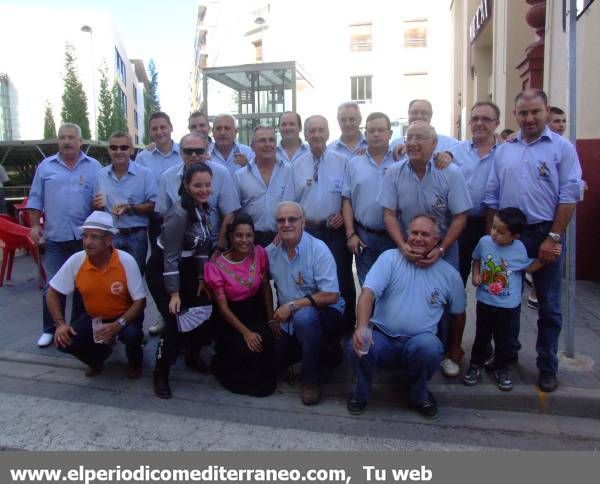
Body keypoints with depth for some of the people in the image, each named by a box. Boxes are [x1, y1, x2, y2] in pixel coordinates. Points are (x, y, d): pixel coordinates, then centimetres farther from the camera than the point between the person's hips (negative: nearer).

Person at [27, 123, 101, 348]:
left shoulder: (94, 167, 4)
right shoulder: (46, 166, 7)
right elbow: (35, 199, 9)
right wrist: (35, 225, 1)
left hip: (85, 236, 0)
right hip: (55, 237, 1)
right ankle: (50, 329, 18)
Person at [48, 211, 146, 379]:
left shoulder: (126, 261, -25)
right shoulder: (76, 261, -17)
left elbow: (140, 301, -20)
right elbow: (52, 293, -4)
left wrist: (118, 324, -33)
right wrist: (60, 323, -16)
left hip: (124, 316, -3)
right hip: (93, 317, 3)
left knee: (131, 334, -33)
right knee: (64, 341, -18)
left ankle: (135, 362, 5)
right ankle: (97, 359, 16)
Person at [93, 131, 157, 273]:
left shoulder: (145, 174, -4)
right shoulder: (101, 175, 8)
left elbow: (154, 206, -8)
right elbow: (94, 206, 16)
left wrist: (130, 208, -21)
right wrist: (96, 205, -7)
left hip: (136, 237, -3)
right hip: (108, 236, 3)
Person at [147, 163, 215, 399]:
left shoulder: (204, 208, -2)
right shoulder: (179, 213, -27)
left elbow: (203, 246, 7)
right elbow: (170, 257, -23)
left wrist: (202, 278, 6)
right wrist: (174, 293, -20)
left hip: (186, 267, 8)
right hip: (161, 269, -8)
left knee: (206, 311, 5)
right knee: (176, 321, -14)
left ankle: (193, 355, 30)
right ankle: (161, 373, 6)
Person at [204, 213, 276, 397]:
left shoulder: (259, 253, -7)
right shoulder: (217, 266, -17)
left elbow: (266, 288, 3)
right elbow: (223, 307, -13)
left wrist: (271, 320, -4)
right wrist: (245, 332, -20)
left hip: (256, 311, 4)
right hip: (231, 317, -3)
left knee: (267, 344, -19)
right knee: (245, 350, -22)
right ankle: (224, 365, 10)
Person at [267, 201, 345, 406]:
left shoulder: (318, 249, -18)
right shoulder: (270, 252, -2)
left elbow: (331, 296, -22)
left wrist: (292, 306, -23)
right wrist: (273, 317, 3)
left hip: (324, 311, -6)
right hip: (288, 318, 6)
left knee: (303, 316, -37)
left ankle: (312, 379, -17)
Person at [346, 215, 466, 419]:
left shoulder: (449, 274, 6)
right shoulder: (390, 258, -2)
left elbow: (458, 313, 21)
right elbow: (368, 292, -15)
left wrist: (455, 348, 29)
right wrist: (361, 327, -32)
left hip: (420, 340, 1)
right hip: (382, 337, -1)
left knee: (430, 348, -34)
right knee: (356, 346, -31)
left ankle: (419, 395, 1)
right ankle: (361, 392, 3)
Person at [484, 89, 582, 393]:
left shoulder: (562, 148, -1)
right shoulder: (503, 151, 9)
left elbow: (569, 196, -7)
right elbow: (491, 198, 9)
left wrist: (553, 237, -13)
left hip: (545, 235, -3)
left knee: (549, 306, 6)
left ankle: (547, 367, 20)